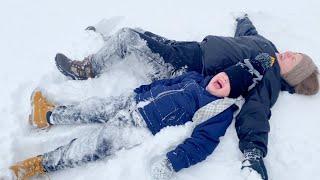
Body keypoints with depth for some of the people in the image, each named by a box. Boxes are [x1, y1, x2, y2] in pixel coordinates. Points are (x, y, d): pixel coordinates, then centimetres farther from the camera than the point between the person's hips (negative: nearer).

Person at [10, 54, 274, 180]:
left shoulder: (221, 112, -13)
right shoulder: (196, 78, 8)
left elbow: (201, 143, -24)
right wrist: (140, 91, 22)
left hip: (143, 128, -6)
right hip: (134, 102, 7)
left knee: (93, 147, -13)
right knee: (95, 107, 10)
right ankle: (49, 115, 34)